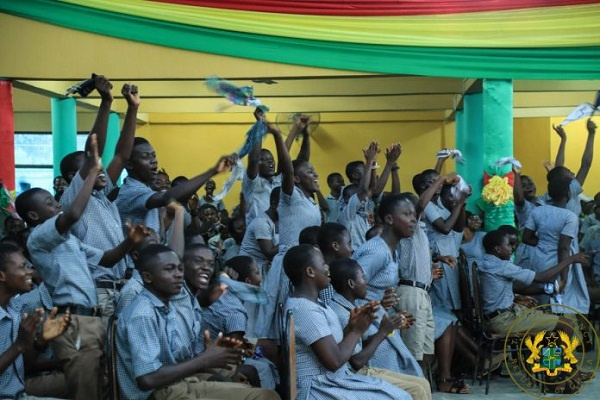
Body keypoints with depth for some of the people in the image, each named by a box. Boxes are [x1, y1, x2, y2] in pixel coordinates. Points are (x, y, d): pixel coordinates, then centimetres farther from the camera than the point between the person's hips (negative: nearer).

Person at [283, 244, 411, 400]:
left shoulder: (311, 304, 13)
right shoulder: (304, 309, -20)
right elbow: (335, 360, -23)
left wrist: (351, 326, 0)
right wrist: (357, 330, -8)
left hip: (333, 380, 10)